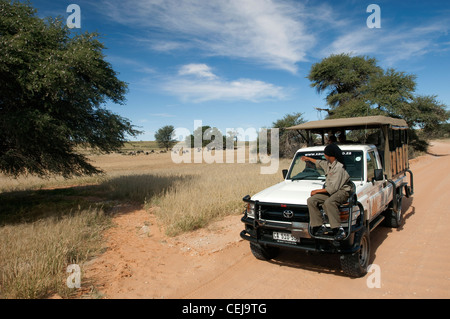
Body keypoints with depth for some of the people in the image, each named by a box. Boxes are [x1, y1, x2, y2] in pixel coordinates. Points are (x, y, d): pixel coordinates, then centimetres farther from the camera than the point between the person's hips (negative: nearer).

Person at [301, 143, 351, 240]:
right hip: (330, 191, 9)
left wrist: (317, 191, -17)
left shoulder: (339, 167, -20)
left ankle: (338, 229, -33)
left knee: (328, 202, -39)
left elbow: (333, 187, -23)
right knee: (311, 200, -12)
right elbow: (319, 162, 35)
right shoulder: (328, 164, 9)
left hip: (342, 191, -9)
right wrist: (308, 158, 49)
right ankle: (320, 226, -10)